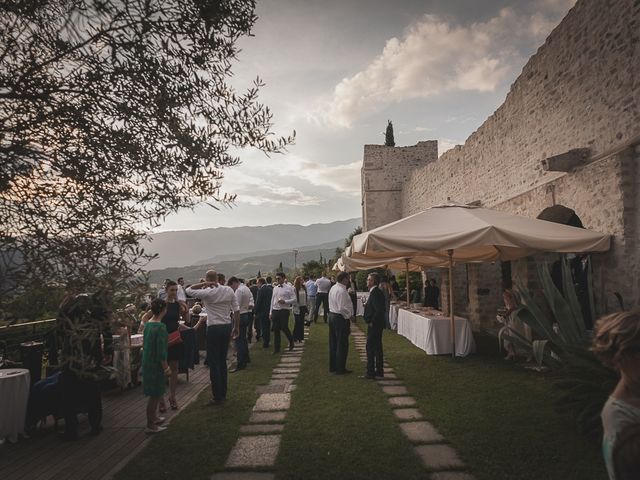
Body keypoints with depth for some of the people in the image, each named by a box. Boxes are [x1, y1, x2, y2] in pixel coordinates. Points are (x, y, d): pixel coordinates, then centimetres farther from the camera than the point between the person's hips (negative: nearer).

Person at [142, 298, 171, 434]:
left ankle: (153, 417, 37)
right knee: (155, 395, 3)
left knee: (156, 393, 22)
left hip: (147, 362, 9)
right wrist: (166, 367, -14)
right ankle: (150, 426, 13)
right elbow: (161, 351, -21)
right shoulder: (161, 327, -21)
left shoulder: (148, 324, 4)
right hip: (155, 364, -8)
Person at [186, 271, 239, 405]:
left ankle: (217, 397, 9)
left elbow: (188, 291, 0)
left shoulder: (207, 293, -12)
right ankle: (223, 394, 24)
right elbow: (237, 310, 3)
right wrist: (236, 328, 12)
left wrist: (204, 284, -7)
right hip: (227, 327, 5)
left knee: (214, 363, 4)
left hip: (214, 328, -5)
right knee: (222, 361, 16)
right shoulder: (229, 290, 1)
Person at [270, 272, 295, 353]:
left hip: (284, 311, -5)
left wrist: (285, 301, -20)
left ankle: (291, 341, 24)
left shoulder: (289, 288, -4)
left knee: (284, 328, -7)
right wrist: (270, 313, 13)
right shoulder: (275, 288, 12)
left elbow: (294, 299, -6)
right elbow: (272, 300, 16)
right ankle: (276, 348, 17)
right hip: (275, 311, 5)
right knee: (276, 330, 7)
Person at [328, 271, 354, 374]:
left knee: (333, 343, 16)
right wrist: (349, 316, -10)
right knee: (342, 345, 1)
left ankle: (333, 366, 26)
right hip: (340, 318, -10)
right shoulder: (342, 291, -21)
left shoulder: (333, 288, 9)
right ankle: (340, 369, 9)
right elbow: (342, 308, -25)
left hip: (332, 315, 10)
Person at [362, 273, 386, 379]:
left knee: (370, 348, -2)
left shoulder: (375, 293, -20)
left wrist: (371, 322, -17)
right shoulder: (378, 292, 11)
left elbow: (379, 310, -27)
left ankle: (370, 372, 4)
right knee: (377, 347, 16)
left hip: (373, 325, -10)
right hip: (377, 324, 10)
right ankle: (379, 370, 25)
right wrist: (367, 305, 8)